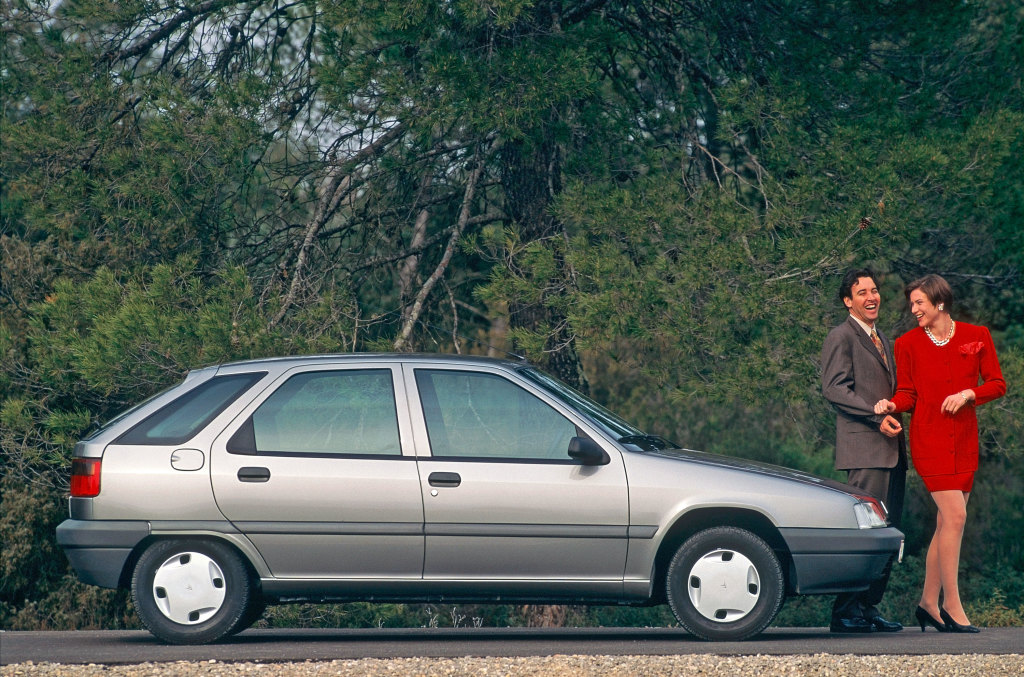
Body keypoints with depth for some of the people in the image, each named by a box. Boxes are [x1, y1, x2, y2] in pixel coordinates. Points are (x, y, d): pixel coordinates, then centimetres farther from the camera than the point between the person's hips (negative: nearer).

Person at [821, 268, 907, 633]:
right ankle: (845, 612, -10)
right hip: (864, 450, -9)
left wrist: (894, 418, 12)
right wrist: (877, 416, -19)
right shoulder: (841, 337, -4)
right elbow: (834, 388, -14)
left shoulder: (883, 340, 24)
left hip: (891, 448, 9)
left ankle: (868, 607, 11)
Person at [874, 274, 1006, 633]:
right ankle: (952, 605, -9)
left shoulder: (976, 336, 5)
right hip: (929, 438, -3)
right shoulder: (908, 343, 3)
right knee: (955, 516, -14)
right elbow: (908, 392, 4)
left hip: (964, 439, 3)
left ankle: (928, 603, 15)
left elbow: (997, 384, 5)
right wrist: (892, 405, -16)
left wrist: (968, 394, -11)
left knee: (946, 523, 6)